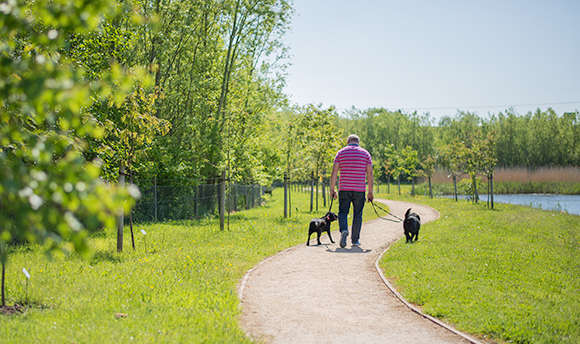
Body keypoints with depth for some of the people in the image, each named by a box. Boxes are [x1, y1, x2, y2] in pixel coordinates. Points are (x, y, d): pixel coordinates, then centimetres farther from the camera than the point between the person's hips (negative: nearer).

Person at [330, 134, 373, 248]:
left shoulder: (341, 152, 5)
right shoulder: (365, 153, 7)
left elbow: (334, 173, -1)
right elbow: (369, 174, 2)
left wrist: (332, 189, 3)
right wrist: (370, 192, 6)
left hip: (344, 189, 0)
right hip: (359, 190, 0)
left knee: (343, 212, 5)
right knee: (357, 214, 9)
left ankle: (343, 230, -22)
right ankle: (355, 240, 12)